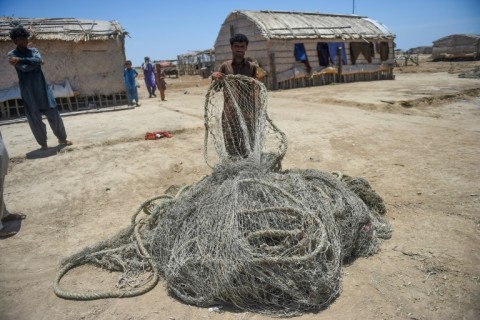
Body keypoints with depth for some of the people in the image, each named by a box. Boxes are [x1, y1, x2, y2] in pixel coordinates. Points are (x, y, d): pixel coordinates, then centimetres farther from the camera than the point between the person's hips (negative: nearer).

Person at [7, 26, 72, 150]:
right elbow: (24, 68, -15)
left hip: (43, 89, 3)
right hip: (28, 93, -2)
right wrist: (34, 62, -3)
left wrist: (20, 60, -14)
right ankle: (43, 143, 15)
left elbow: (38, 60, -11)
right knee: (35, 119, 2)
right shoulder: (12, 54, 1)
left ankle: (62, 139, 18)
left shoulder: (33, 50, 11)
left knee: (54, 115, 4)